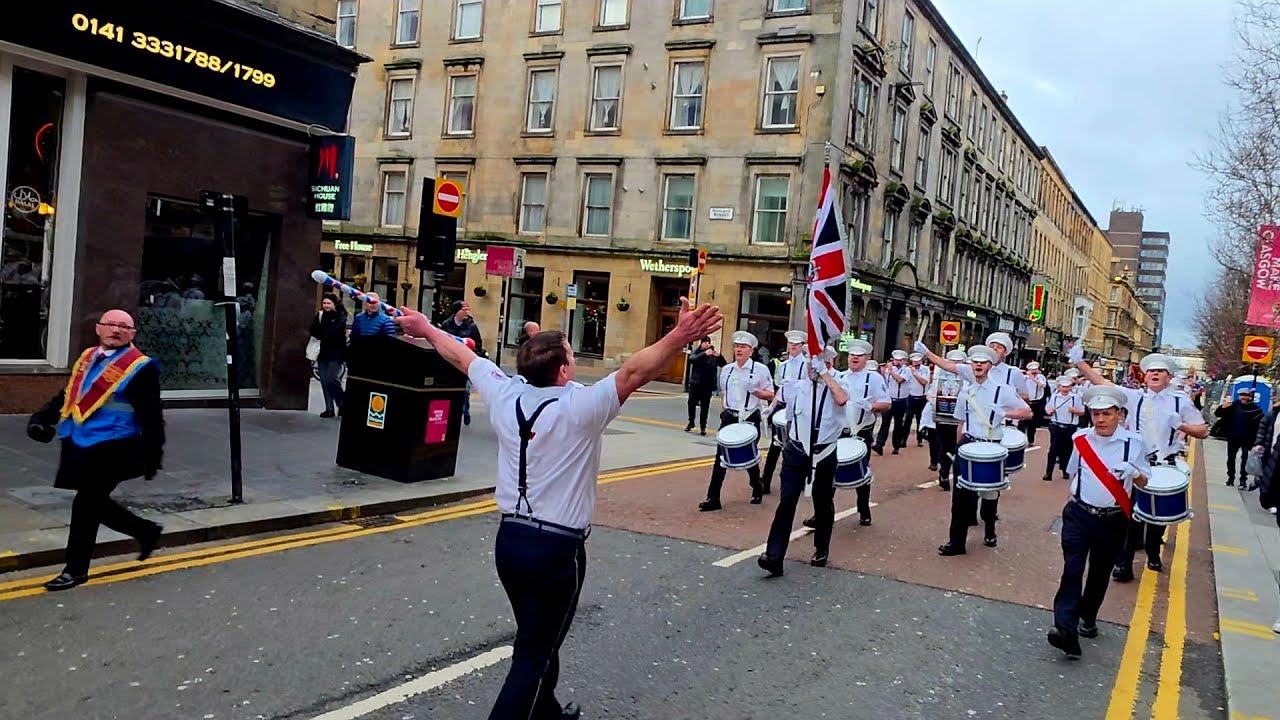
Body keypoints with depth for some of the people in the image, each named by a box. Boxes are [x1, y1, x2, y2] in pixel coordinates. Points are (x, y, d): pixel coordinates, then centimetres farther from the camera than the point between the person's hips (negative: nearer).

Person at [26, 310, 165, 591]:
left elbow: (151, 417, -11)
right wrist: (44, 416, 7)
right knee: (95, 503, 14)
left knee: (86, 504, -3)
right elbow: (68, 394, 22)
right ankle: (146, 531, 34)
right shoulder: (87, 357, 12)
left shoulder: (140, 367, -10)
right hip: (79, 443, 8)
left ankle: (76, 569, 12)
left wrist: (152, 454, -13)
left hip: (111, 447, -8)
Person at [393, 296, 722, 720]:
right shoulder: (578, 408, -18)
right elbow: (634, 373, -29)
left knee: (539, 641, 25)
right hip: (557, 547, -7)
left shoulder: (506, 396, -1)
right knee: (533, 656, 3)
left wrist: (426, 329, 28)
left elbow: (462, 357, 14)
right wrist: (681, 336, -36)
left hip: (509, 538, 7)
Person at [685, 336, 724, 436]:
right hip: (695, 383, 0)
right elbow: (692, 359, -21)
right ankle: (691, 423, 25)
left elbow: (723, 365, -1)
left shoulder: (713, 354, 1)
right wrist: (705, 354, -33)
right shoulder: (696, 351, -1)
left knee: (705, 406, 2)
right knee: (691, 403, 7)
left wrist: (719, 356, -21)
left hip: (708, 385, 0)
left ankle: (703, 426, 10)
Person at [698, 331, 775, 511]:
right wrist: (723, 411, 10)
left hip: (750, 419, -3)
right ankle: (713, 498, -2)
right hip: (729, 417, 3)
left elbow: (770, 395, -3)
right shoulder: (726, 369, 7)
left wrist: (754, 390, -19)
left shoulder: (760, 369, -6)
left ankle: (757, 489, 39)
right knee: (721, 456, -3)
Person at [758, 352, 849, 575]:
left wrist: (825, 374, -23)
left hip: (824, 455, -1)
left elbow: (841, 400, -30)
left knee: (823, 503, 14)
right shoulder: (796, 388, 5)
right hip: (797, 452, 1)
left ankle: (821, 549, 35)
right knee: (787, 501, -9)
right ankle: (774, 556, -12)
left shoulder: (836, 387, -4)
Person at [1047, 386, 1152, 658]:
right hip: (1079, 515, 0)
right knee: (1072, 569, -14)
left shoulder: (1134, 442, -6)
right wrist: (1077, 496, 10)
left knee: (1100, 574, 14)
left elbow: (1144, 483, 2)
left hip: (1112, 521, 0)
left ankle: (1088, 619, 36)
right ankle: (1066, 630, -22)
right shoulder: (1080, 439, -1)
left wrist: (1133, 472, -18)